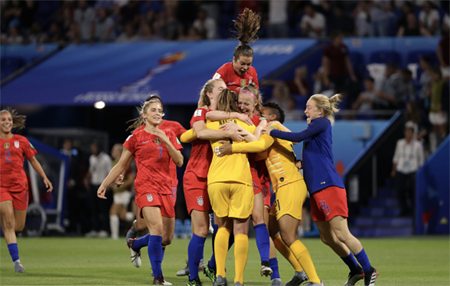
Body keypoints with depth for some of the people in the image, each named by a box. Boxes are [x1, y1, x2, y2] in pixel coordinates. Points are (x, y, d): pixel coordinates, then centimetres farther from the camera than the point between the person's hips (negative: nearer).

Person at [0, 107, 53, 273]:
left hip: (19, 186, 3)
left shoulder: (21, 141, 9)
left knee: (18, 227, 3)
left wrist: (44, 178, 10)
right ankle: (16, 261, -16)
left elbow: (33, 160, 16)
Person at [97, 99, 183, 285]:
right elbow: (121, 165, 12)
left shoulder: (169, 136, 14)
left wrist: (166, 142, -10)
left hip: (165, 189, 5)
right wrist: (104, 184, 8)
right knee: (157, 228, -24)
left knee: (167, 238, 7)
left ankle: (135, 244, 37)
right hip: (145, 187, -5)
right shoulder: (136, 138, 5)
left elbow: (179, 162, 2)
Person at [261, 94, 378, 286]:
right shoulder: (316, 128, 22)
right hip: (317, 188, 10)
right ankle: (356, 270, 23)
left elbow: (298, 137, -16)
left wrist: (272, 132, -8)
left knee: (341, 234, -11)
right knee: (327, 238, 11)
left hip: (328, 185, -10)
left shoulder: (322, 123, -4)